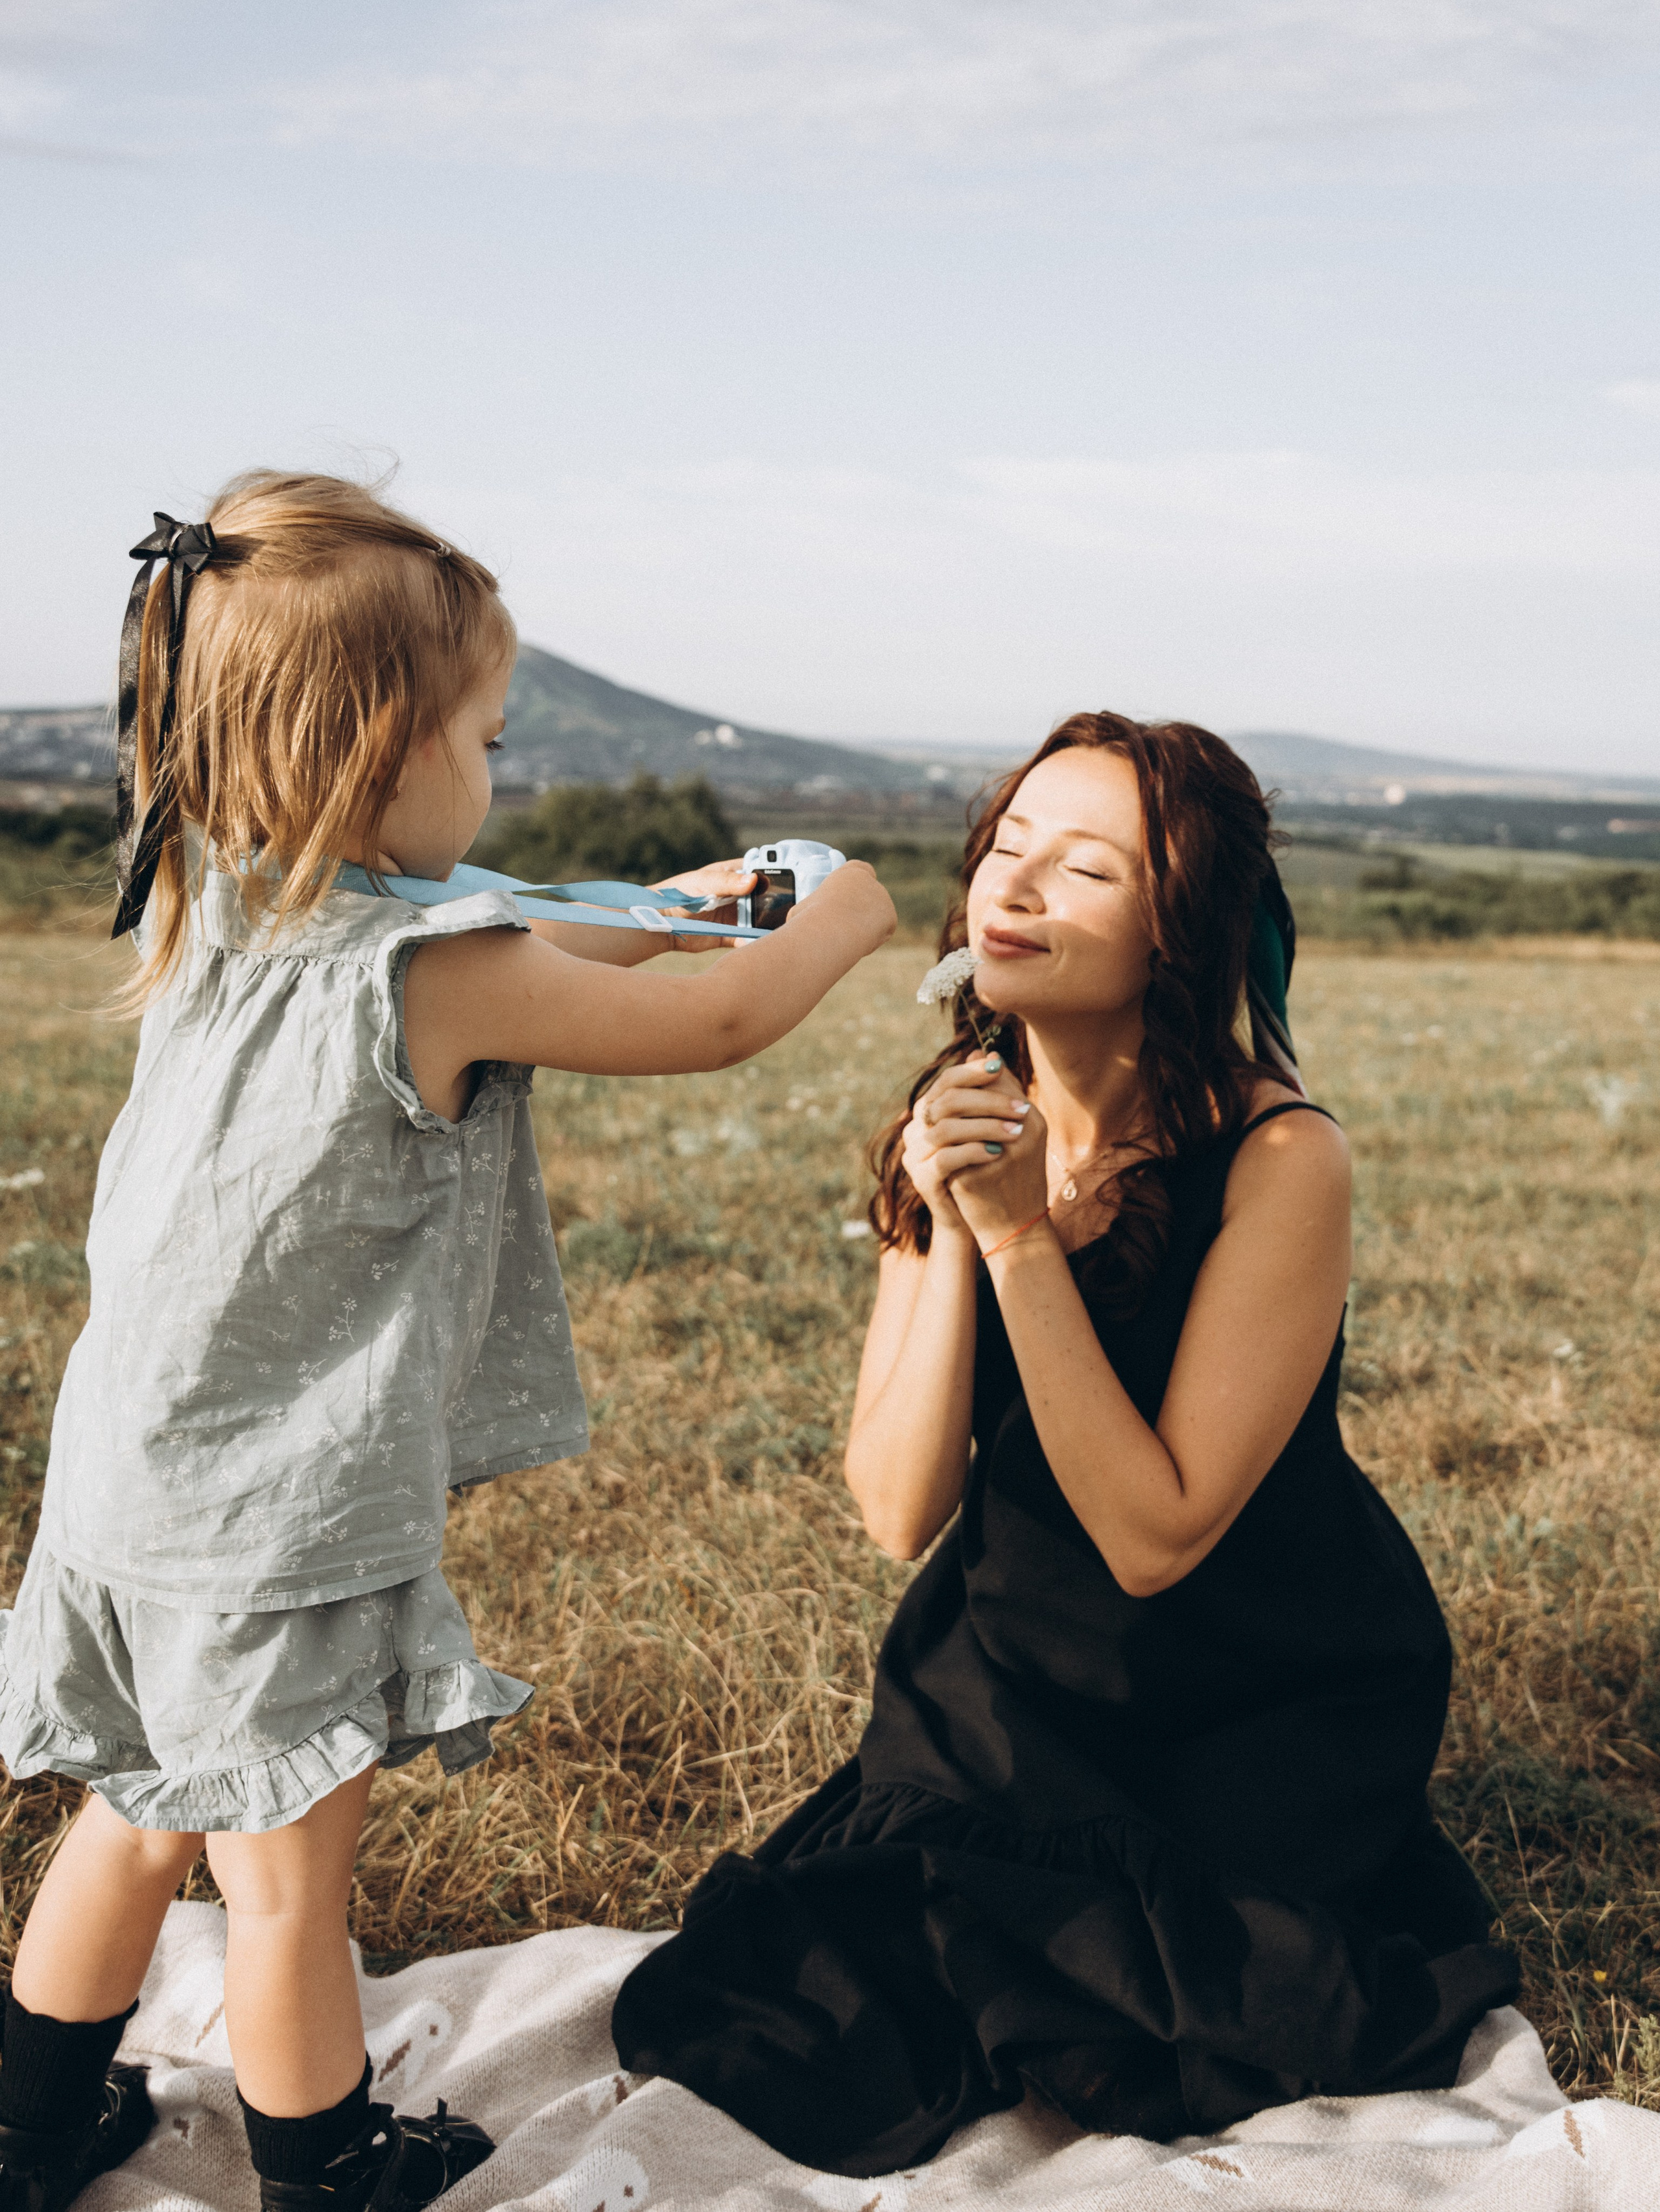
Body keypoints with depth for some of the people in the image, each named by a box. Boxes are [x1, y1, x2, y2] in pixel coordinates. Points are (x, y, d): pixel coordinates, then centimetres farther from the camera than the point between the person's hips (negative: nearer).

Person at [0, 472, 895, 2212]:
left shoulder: (211, 910, 0)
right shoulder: (437, 974, -23)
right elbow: (718, 1025, -11)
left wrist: (669, 901, 18)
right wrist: (840, 920, 7)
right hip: (280, 1531, -8)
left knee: (145, 1820, 25)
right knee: (286, 1884, 11)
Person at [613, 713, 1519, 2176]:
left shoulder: (1277, 1163, -24)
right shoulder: (964, 1117, -9)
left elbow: (1153, 1537, -28)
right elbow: (901, 1512, -15)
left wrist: (1024, 1236, -32)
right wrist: (949, 1231, -28)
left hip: (1269, 1709, -4)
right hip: (1011, 1683, 4)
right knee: (815, 2037, 1)